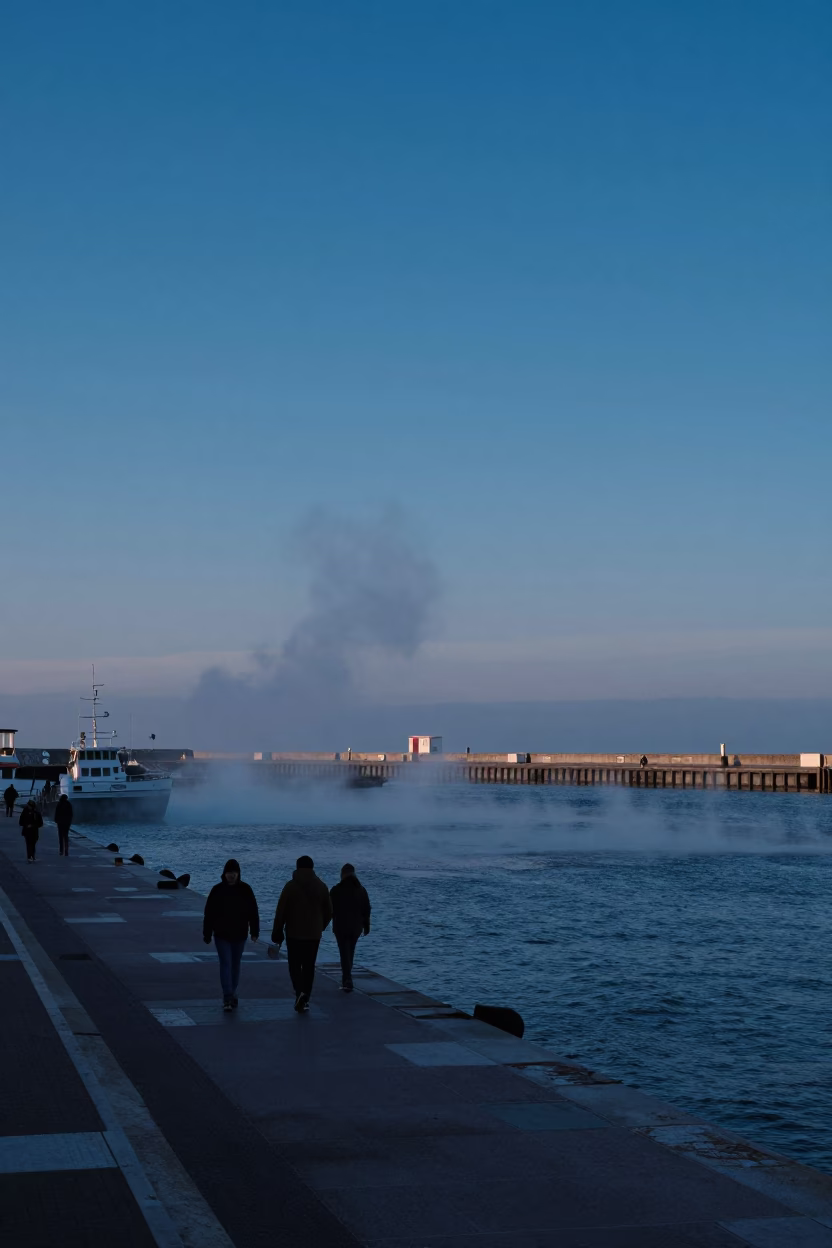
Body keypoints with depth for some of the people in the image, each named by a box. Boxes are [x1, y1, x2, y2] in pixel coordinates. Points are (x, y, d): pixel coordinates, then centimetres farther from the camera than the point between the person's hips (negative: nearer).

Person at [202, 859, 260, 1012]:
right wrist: (207, 934, -3)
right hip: (222, 935, -2)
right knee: (225, 964, -10)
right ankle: (228, 999, -13)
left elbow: (253, 911, -1)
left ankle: (231, 994, 27)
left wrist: (254, 931, -4)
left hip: (239, 935, 2)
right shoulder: (217, 890, -5)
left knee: (235, 965, 12)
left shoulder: (245, 889, -3)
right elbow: (209, 913, -2)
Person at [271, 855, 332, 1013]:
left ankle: (299, 991, -14)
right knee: (309, 966, 10)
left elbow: (281, 911, -8)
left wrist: (277, 933, -1)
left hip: (294, 933, -3)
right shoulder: (322, 887, 3)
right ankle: (305, 1000, 9)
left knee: (295, 965, 8)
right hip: (314, 934, 3)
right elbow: (329, 911, 9)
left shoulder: (290, 886, -8)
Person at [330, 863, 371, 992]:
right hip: (356, 927, 4)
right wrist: (366, 926, 11)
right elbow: (366, 909, 4)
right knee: (350, 953, 18)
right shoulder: (361, 889, 2)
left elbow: (330, 909, -3)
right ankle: (346, 979, 28)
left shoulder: (336, 890, -9)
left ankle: (347, 981, -16)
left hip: (341, 927, -4)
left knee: (345, 953, -4)